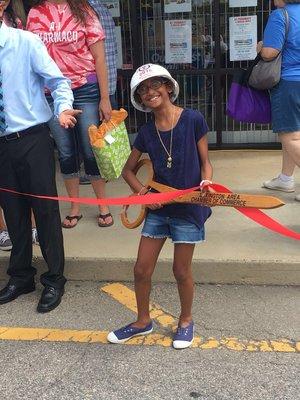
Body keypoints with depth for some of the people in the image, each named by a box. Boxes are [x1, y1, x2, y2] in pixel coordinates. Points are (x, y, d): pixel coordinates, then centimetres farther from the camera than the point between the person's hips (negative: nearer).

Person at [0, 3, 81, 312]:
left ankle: (54, 280, 19)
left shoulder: (26, 42, -7)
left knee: (45, 209, 1)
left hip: (31, 139, -4)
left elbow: (57, 80, -8)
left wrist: (63, 108, -27)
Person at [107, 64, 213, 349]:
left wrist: (206, 183, -21)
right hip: (158, 207, 4)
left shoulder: (193, 120, -9)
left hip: (188, 208, -4)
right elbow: (128, 170, 12)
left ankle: (186, 321, 33)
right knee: (142, 269, 8)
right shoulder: (146, 132, 2)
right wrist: (141, 190, -5)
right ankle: (143, 321, 31)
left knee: (181, 270, 7)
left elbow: (205, 162, -1)